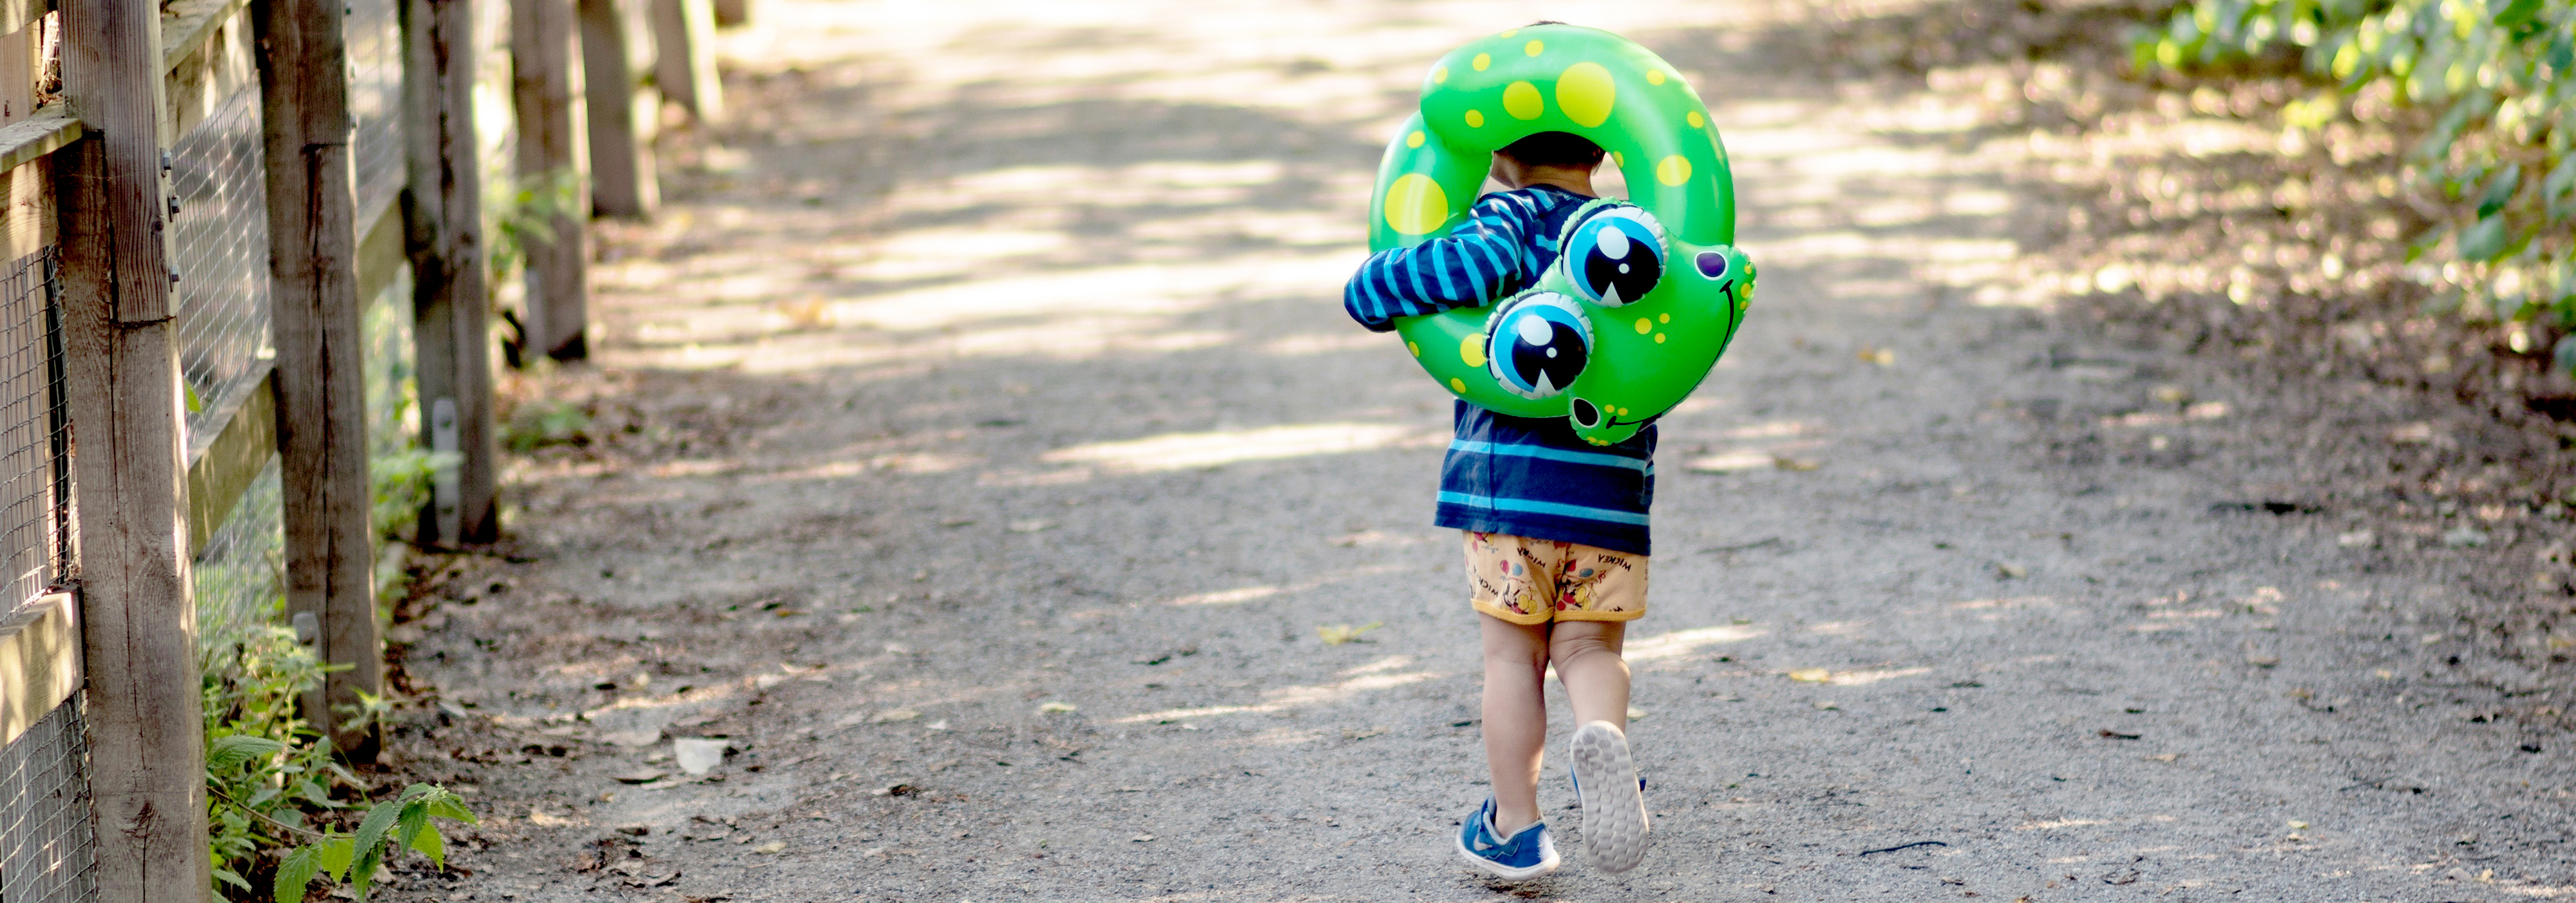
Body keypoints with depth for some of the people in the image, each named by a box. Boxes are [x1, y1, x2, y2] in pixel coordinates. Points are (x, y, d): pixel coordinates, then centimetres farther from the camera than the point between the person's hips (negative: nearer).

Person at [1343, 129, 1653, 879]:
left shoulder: (1509, 217, -5)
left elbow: (1484, 262, -25)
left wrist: (1378, 288, -13)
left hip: (1509, 479, -3)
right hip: (1610, 487, 3)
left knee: (1514, 655, 9)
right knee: (1588, 647, 9)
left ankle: (1514, 827, 14)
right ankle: (1603, 734, -23)